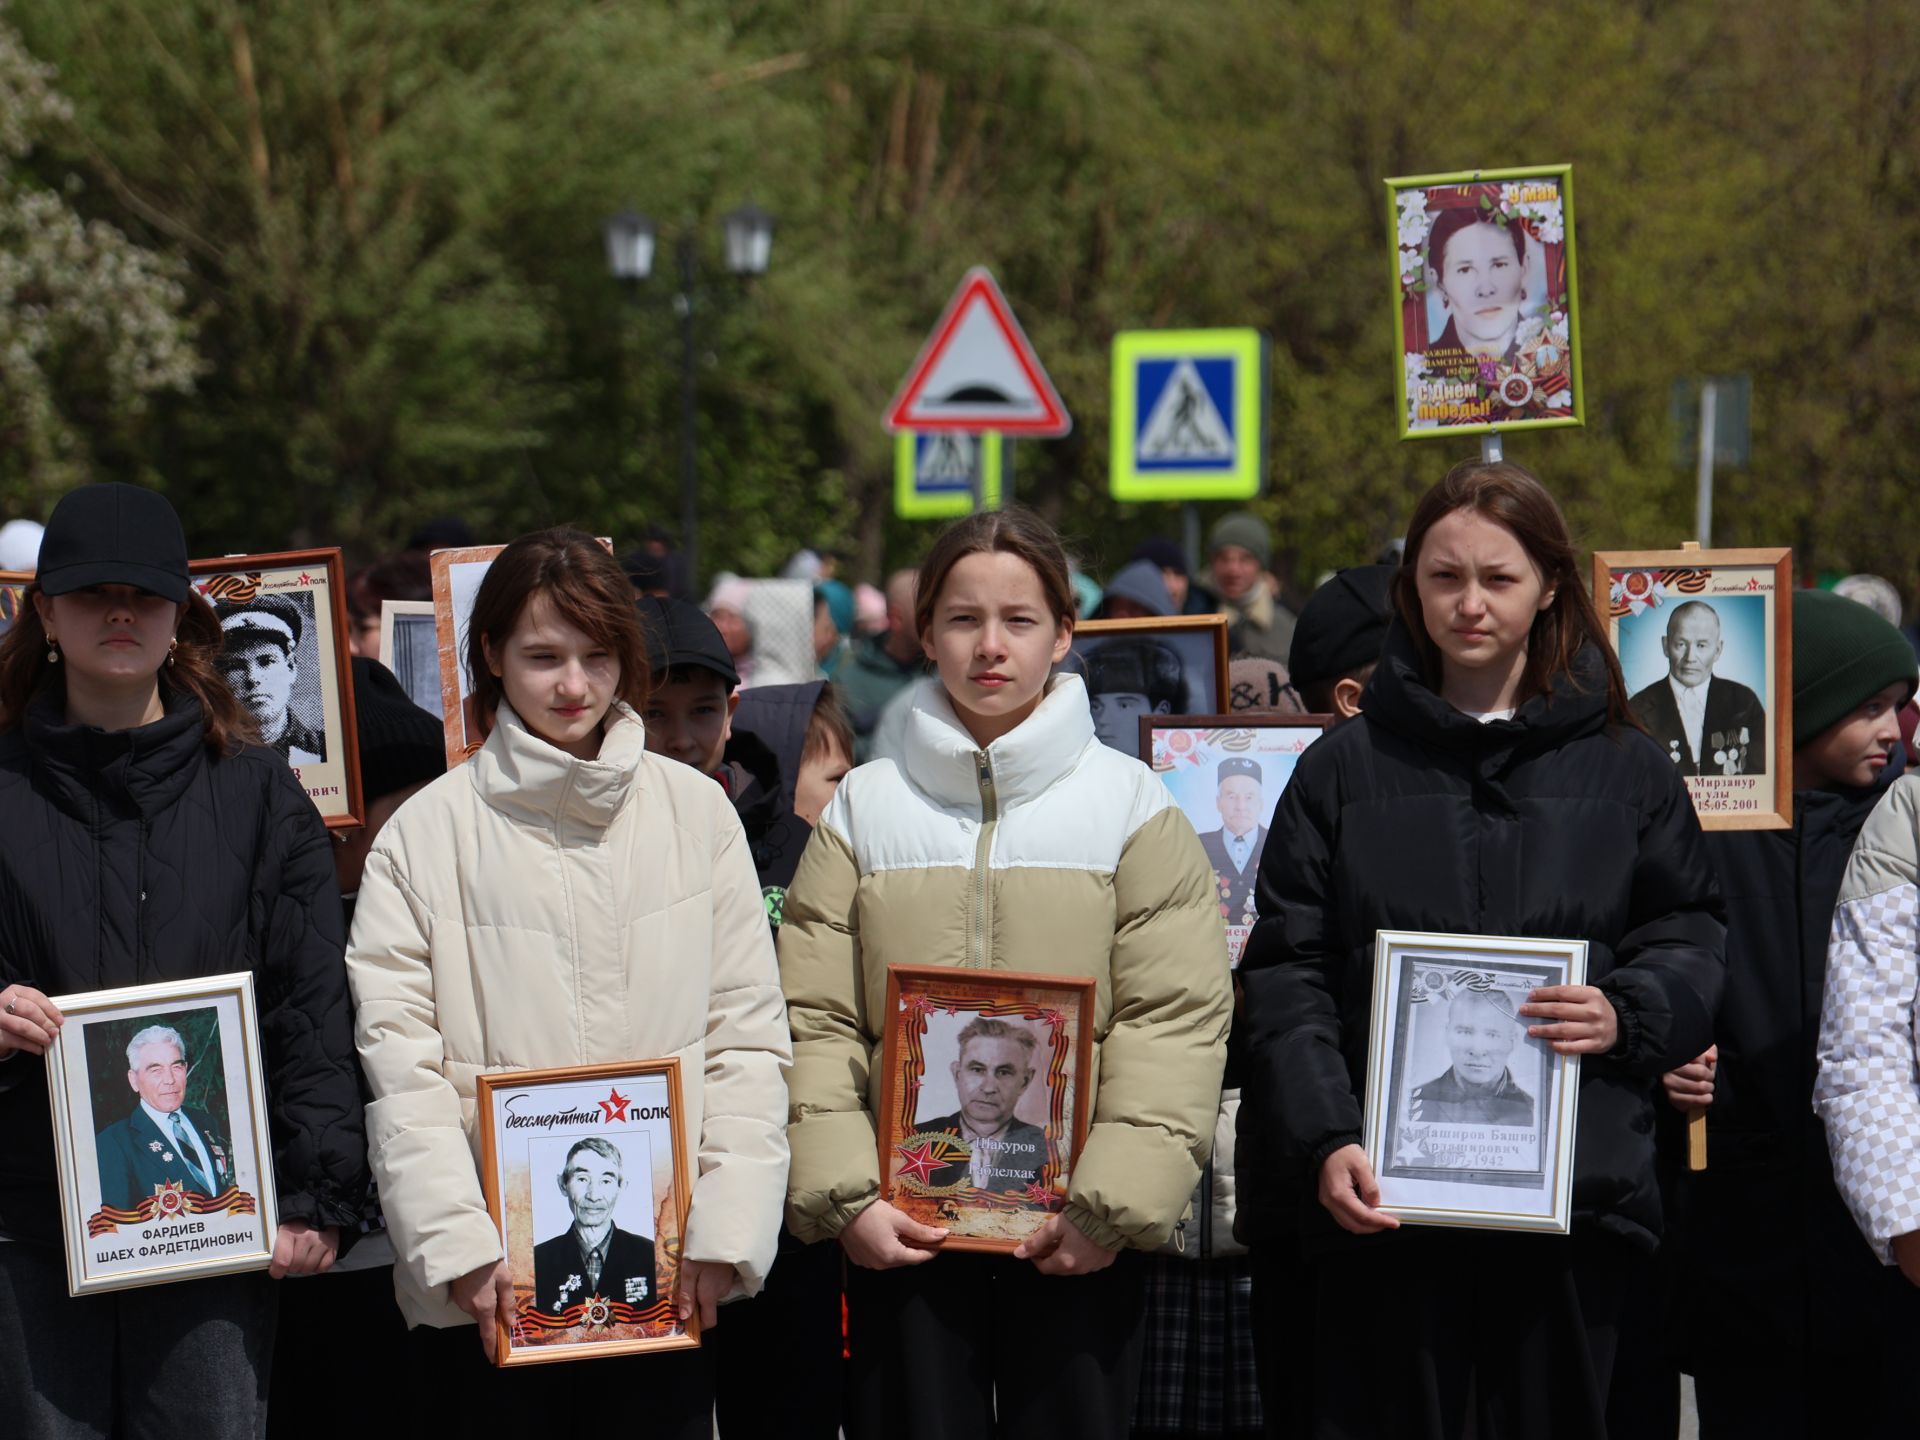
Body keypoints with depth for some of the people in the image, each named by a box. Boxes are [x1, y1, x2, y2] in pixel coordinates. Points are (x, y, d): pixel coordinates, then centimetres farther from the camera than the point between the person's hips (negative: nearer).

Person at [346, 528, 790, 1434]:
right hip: (490, 1290, -1)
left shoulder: (696, 810, 6)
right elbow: (400, 1064, -3)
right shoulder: (427, 833, 2)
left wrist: (724, 1230, -4)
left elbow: (749, 1036, 5)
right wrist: (460, 1248, -12)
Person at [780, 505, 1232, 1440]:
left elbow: (1175, 1022, -4)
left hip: (1077, 1239, -1)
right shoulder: (864, 808, 8)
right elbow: (815, 1021, 4)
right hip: (901, 1235, 1)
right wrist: (845, 1197, -8)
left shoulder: (1132, 804, 3)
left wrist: (1114, 1206, -13)